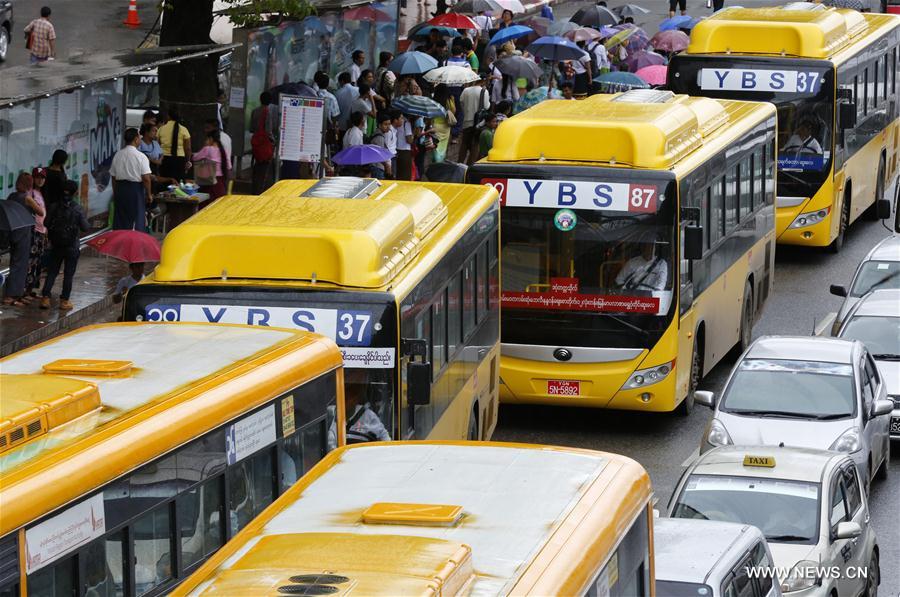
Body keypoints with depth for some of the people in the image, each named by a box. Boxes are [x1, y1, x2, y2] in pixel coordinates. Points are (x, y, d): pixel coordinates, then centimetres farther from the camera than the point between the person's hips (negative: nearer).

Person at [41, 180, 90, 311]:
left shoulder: (54, 207, -5)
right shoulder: (77, 209, -14)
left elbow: (46, 223, -3)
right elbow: (85, 227, -12)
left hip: (56, 245, 3)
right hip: (72, 246, -3)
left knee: (52, 272, 11)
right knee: (69, 274, 7)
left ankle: (45, 298, 5)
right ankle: (64, 300, 9)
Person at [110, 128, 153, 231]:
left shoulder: (117, 155, 4)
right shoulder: (141, 157, -12)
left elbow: (113, 177, 9)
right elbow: (146, 179, -15)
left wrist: (115, 193, 19)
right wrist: (149, 194, -3)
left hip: (120, 188, 5)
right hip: (136, 189, -5)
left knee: (120, 220, 10)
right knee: (137, 219, 1)